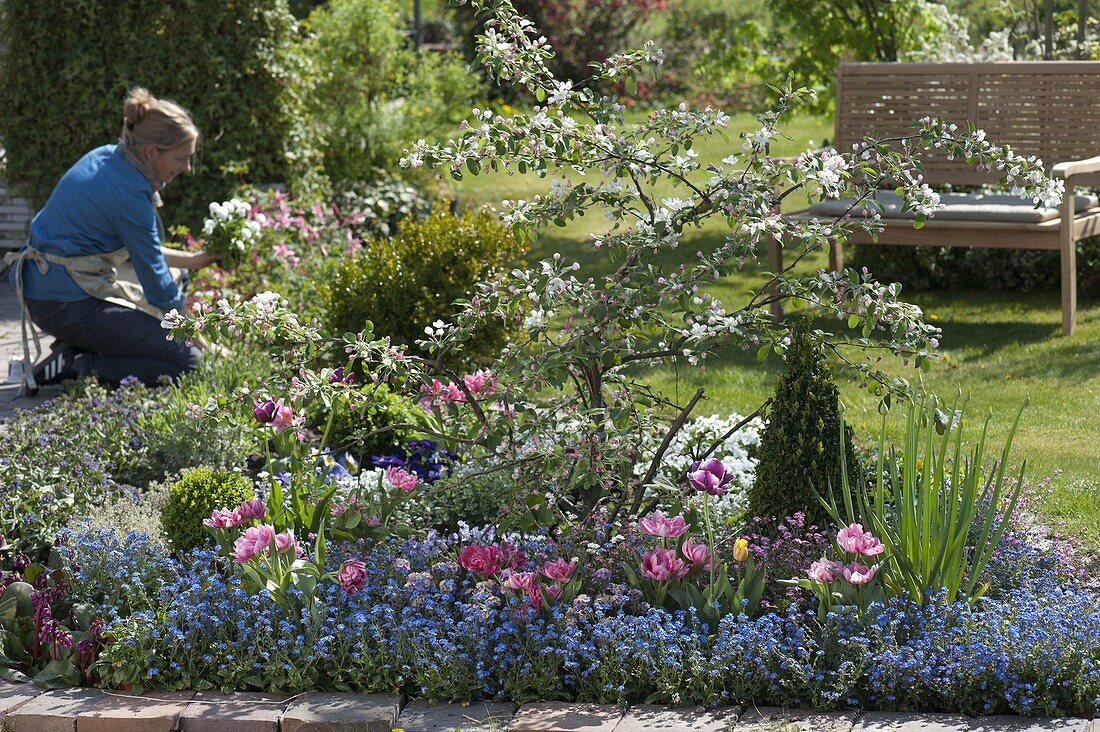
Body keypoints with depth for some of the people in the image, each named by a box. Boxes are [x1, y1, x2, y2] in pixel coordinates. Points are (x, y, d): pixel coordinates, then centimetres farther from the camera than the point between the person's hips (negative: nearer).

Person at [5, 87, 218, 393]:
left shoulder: (106, 158, 7)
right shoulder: (129, 191, -20)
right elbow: (155, 279, -12)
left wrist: (192, 260, 16)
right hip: (69, 306, -10)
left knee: (174, 276, 28)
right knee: (188, 360, -11)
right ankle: (73, 366, -9)